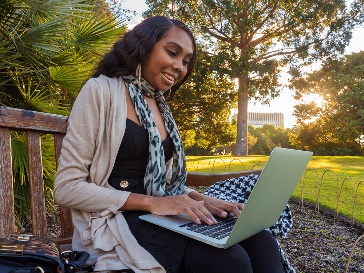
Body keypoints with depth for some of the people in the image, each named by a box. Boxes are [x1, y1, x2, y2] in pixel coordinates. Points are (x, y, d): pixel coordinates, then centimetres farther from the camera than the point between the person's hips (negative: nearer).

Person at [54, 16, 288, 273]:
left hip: (161, 217, 6)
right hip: (116, 221, -6)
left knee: (260, 242, -17)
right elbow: (67, 187, -11)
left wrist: (201, 199, -4)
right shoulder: (101, 90, -6)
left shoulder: (160, 107, 15)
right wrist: (151, 203, -20)